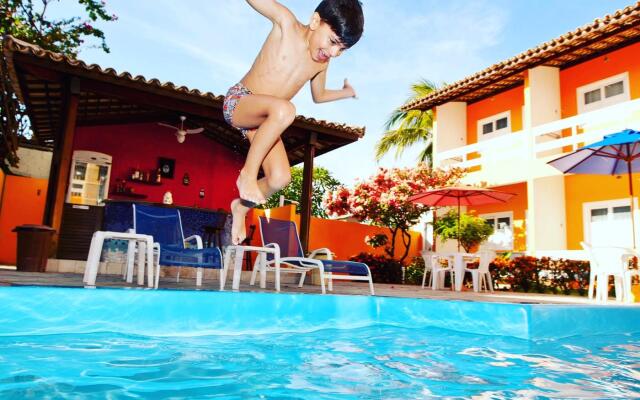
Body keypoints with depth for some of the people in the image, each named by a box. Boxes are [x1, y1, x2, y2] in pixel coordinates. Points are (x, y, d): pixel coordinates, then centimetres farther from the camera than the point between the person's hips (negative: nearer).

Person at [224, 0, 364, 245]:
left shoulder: (322, 62, 6)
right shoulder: (286, 22, -9)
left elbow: (318, 96, 23)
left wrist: (346, 93, 21)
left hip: (265, 120, 6)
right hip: (238, 100, -6)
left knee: (280, 178, -14)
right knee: (284, 109, -39)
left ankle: (242, 207, 16)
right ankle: (247, 174, -22)